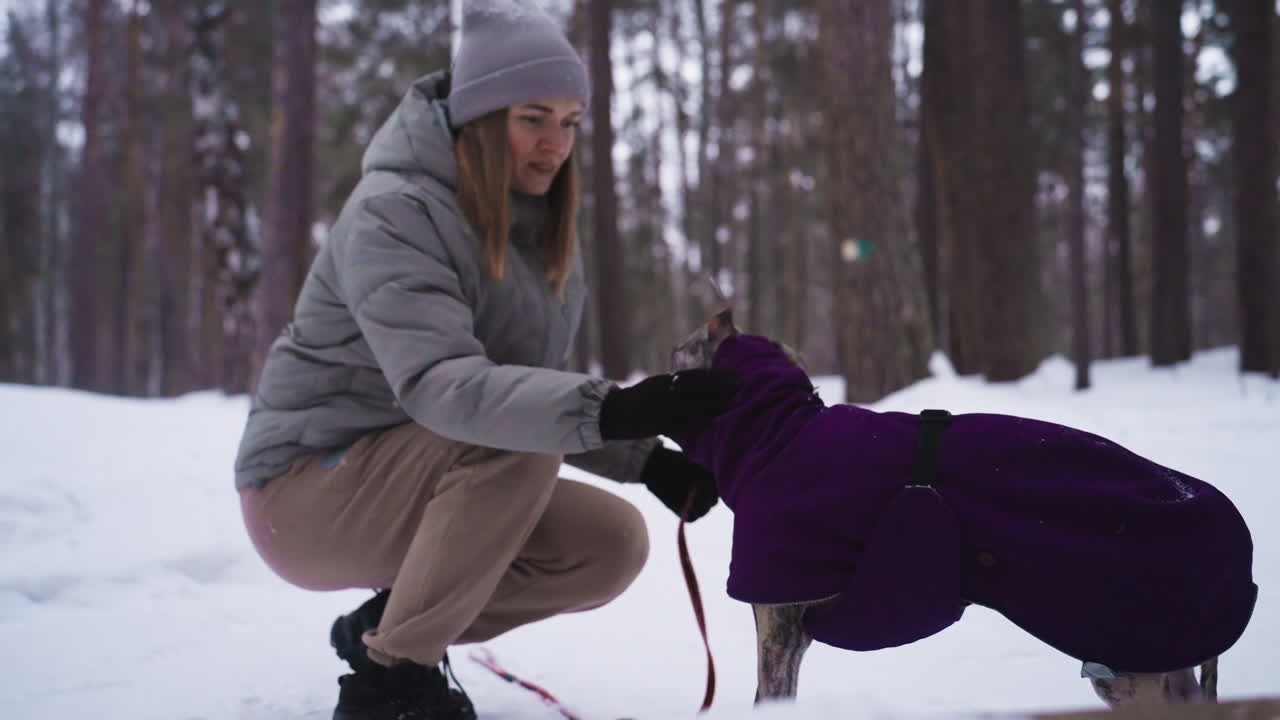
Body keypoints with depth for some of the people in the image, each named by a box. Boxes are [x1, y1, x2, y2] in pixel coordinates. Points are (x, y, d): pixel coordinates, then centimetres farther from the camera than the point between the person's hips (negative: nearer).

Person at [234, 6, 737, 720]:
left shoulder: (540, 230, 4)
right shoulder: (394, 213, -22)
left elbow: (534, 391, 3)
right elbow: (439, 386, -37)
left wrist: (646, 457, -14)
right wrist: (608, 409, -50)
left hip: (414, 486, 8)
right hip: (308, 487, -7)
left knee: (613, 544, -9)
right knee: (514, 443, -31)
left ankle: (388, 625, 8)